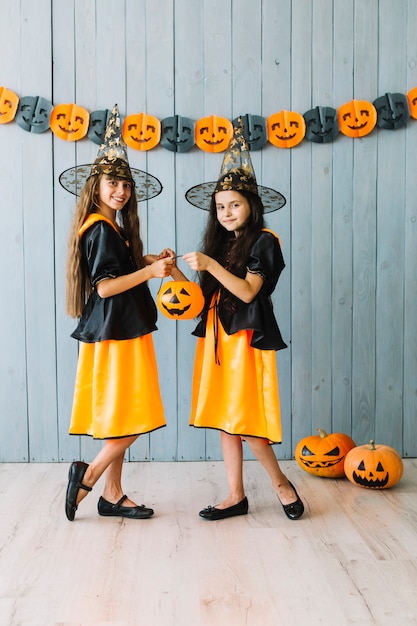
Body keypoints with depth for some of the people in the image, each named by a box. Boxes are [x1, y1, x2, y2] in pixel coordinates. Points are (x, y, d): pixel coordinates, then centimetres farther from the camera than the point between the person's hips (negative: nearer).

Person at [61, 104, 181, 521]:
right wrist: (149, 272, -23)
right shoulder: (101, 228, -14)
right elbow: (104, 286, -19)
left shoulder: (114, 227, 15)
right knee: (130, 420, -5)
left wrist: (150, 261, 12)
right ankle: (89, 473, 9)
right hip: (115, 334, -10)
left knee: (120, 422, 12)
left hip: (119, 333, 10)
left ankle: (112, 495, 20)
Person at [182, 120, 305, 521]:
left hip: (247, 338, -7)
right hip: (217, 337, 7)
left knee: (243, 420, -8)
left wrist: (210, 265, -22)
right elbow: (211, 296, 11)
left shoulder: (263, 241, -6)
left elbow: (248, 291, -17)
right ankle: (236, 496, 17)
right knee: (224, 420, 8)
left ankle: (281, 483, 13)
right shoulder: (222, 244, 15)